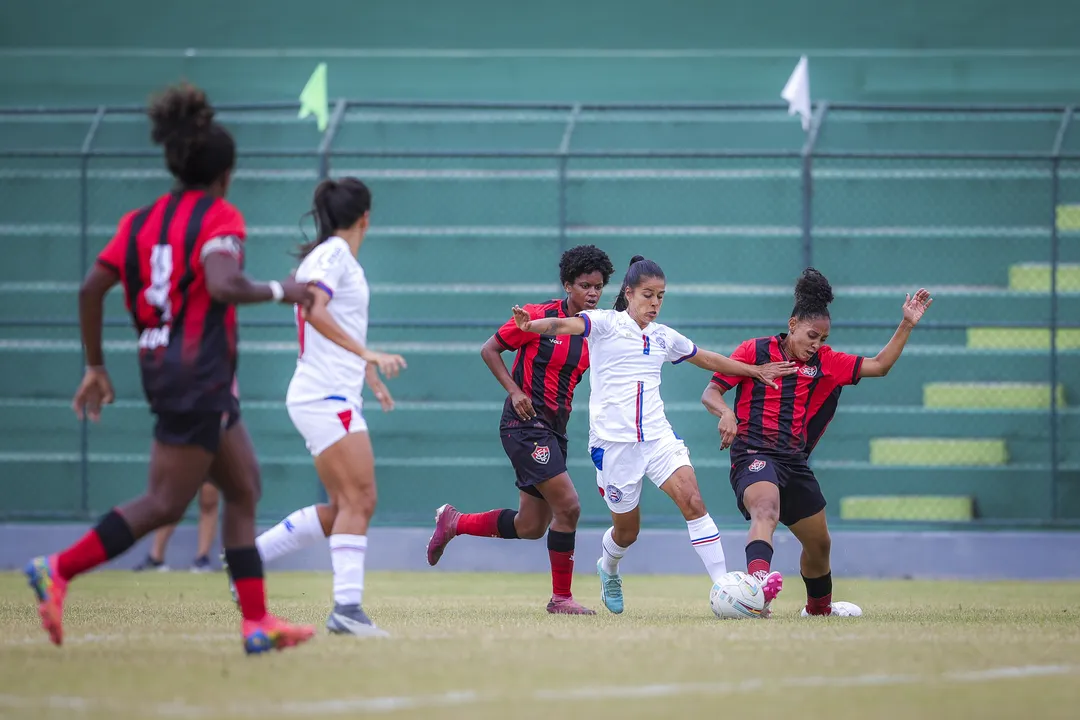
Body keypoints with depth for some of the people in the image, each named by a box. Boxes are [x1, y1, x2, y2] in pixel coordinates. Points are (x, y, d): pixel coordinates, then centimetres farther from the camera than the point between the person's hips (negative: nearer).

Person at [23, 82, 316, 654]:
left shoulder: (140, 221, 11)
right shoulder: (219, 218, -8)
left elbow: (92, 288, 4)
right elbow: (222, 285, -26)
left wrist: (95, 366, 11)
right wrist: (280, 291, -10)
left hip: (160, 368, 8)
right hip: (199, 373, -8)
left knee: (243, 489, 13)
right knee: (164, 504, -5)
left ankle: (256, 622, 11)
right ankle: (58, 570, -11)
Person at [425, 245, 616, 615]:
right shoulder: (539, 316, -10)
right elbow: (489, 350, -4)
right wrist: (515, 391, -13)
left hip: (554, 429, 8)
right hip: (525, 423, -8)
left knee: (530, 527, 10)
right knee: (568, 505, -16)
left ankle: (454, 522, 31)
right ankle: (561, 597, -5)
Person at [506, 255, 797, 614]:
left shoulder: (663, 337, 13)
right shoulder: (606, 323, -3)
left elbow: (707, 359, 29)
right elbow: (566, 325, -23)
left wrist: (756, 370, 32)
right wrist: (532, 325, -44)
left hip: (658, 436, 4)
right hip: (613, 440, -4)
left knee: (693, 502, -18)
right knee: (626, 531, 7)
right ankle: (609, 568, 43)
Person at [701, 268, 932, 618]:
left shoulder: (825, 362, 12)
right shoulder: (756, 351, -1)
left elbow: (878, 366, 12)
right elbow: (711, 391, -1)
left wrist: (907, 325, 5)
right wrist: (725, 412, -23)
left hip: (795, 461, 6)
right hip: (753, 454, -6)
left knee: (819, 543, 19)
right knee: (766, 510, -38)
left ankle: (819, 607, 46)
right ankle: (759, 580, -63)